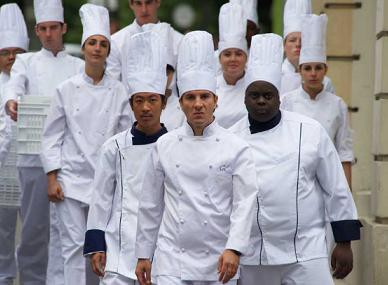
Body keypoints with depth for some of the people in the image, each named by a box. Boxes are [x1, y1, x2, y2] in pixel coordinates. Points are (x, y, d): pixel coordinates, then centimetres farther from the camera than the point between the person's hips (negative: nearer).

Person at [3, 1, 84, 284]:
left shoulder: (79, 66, 14)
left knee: (63, 223, -5)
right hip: (34, 153, 0)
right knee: (34, 222, 3)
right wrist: (11, 102, -31)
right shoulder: (26, 61, 12)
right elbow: (14, 85, -8)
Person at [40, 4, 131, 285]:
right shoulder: (67, 89, 2)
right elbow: (52, 136, 3)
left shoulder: (119, 92, 3)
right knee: (75, 244, -3)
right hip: (72, 176, -1)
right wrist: (52, 178, -3)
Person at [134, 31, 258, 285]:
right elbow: (150, 204, 9)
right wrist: (143, 254, 9)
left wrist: (234, 249, -20)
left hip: (219, 259, -1)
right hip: (172, 257, 1)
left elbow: (244, 202, -7)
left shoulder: (236, 148, -1)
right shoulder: (165, 146, 5)